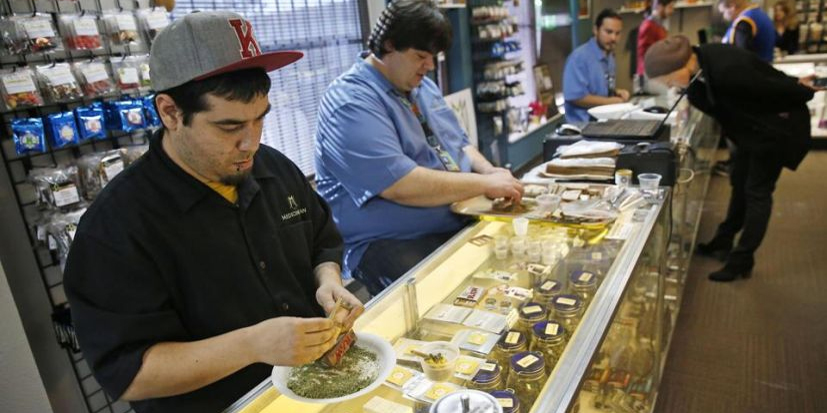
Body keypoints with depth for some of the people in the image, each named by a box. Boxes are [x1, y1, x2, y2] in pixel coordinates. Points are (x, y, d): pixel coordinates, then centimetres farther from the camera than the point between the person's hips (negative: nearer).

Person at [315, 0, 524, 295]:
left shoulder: (422, 85, 14)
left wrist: (488, 170, -1)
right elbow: (402, 186, -25)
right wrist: (486, 184, -18)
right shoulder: (351, 103, -16)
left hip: (457, 225, 8)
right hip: (389, 245, -8)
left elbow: (458, 144, 21)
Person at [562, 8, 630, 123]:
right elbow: (575, 97, -20)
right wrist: (609, 101, -15)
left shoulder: (609, 55, 12)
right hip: (585, 122, -8)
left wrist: (615, 92, 2)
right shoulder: (579, 57, -15)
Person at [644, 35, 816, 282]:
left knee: (757, 191, -1)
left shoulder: (727, 70, -39)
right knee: (740, 184, 17)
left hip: (777, 126, -8)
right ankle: (723, 243, 31)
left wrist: (805, 92, -9)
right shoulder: (700, 65, -14)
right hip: (752, 126, 8)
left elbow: (775, 89, -25)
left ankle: (742, 261, 9)